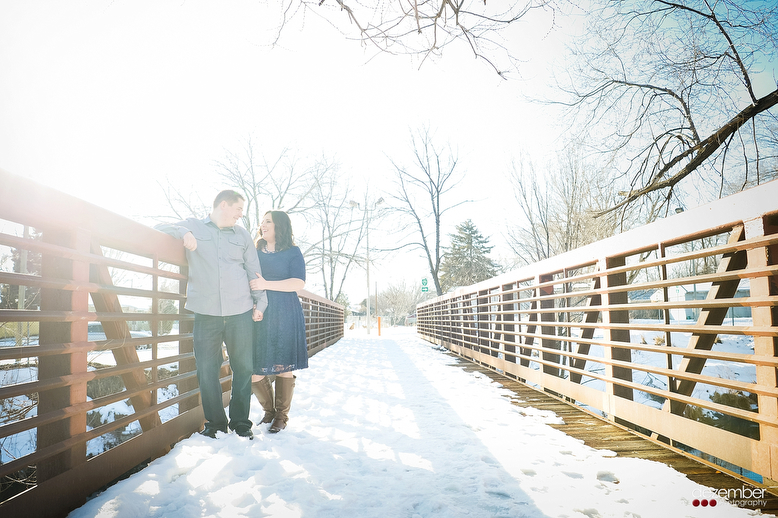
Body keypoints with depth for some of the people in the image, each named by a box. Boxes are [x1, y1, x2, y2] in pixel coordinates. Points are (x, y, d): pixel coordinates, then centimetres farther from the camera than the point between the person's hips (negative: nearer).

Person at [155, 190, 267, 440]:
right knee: (207, 370, 0)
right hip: (206, 314, -1)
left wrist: (260, 303, 7)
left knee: (243, 368, 3)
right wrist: (182, 233, -8)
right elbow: (158, 230, 9)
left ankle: (241, 422, 17)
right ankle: (215, 423, 16)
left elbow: (254, 272, 17)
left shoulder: (243, 235, 18)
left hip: (241, 313, 2)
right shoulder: (193, 226, 13)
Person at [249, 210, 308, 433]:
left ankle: (281, 416, 16)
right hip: (258, 316, 3)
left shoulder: (292, 252, 5)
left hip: (285, 316, -3)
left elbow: (299, 283, -7)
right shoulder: (254, 252, 17)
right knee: (254, 370, -1)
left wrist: (266, 284, -16)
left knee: (284, 367, 0)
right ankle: (269, 410, 23)